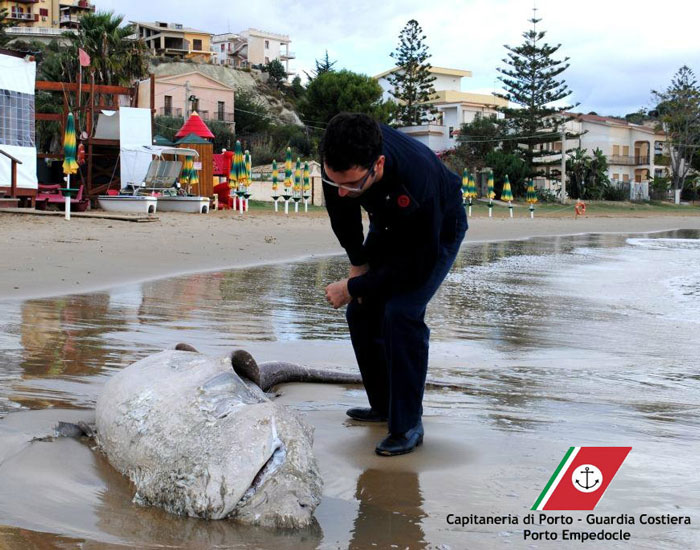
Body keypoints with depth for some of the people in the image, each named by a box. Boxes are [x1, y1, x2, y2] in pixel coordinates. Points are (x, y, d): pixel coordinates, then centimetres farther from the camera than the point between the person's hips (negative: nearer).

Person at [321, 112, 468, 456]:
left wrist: (353, 287, -26)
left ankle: (408, 425, -10)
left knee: (401, 312, -22)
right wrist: (357, 261, -4)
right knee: (360, 311, 1)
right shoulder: (339, 158, -29)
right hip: (388, 225, 6)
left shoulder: (416, 182, -45)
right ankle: (383, 405, 20)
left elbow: (418, 264, -32)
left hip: (437, 231, -6)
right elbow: (340, 210, -5)